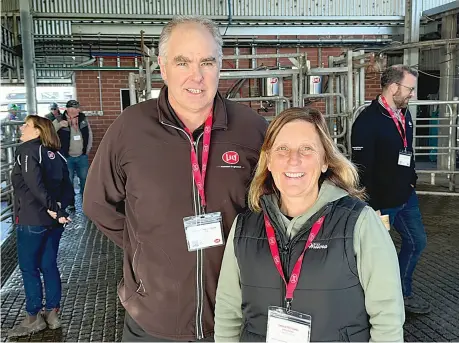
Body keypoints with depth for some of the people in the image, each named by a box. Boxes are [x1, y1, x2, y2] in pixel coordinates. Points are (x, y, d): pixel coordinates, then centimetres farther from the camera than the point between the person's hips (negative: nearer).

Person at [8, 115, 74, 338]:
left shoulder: (27, 151, -9)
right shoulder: (55, 155, 12)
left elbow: (34, 183, -23)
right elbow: (68, 189, 6)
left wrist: (53, 208, -20)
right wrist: (57, 208, -6)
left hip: (31, 220, -7)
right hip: (53, 222, 7)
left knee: (28, 268, 5)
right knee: (49, 265, 14)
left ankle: (33, 318, 14)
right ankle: (52, 313, 22)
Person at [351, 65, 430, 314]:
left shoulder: (404, 114, 6)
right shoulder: (367, 121, -21)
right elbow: (362, 167, -22)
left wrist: (411, 179, 13)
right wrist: (373, 207, -21)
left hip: (406, 197, 9)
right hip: (382, 202, -9)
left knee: (417, 241, 19)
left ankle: (403, 293, 37)